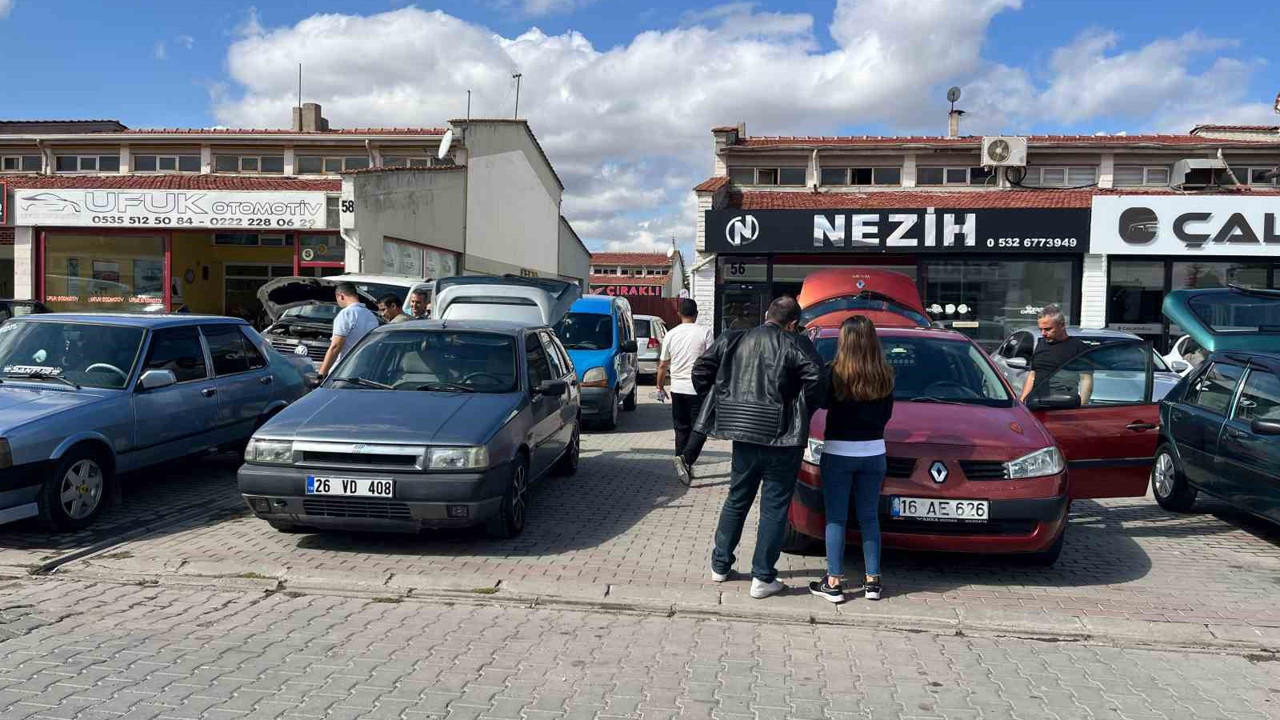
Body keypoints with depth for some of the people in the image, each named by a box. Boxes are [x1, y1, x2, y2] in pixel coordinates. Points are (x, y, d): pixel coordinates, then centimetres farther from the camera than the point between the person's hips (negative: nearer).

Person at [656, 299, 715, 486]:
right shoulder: (705, 332, -5)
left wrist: (660, 387, 22)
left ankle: (683, 466, 16)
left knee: (682, 429, 14)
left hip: (677, 388, 4)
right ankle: (686, 458, -18)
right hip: (698, 389, -4)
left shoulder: (671, 334, 4)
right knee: (699, 428, 2)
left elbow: (662, 366, 10)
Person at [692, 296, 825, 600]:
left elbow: (700, 371, 3)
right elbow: (815, 379, -21)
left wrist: (724, 404, 12)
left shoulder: (732, 341, 4)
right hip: (781, 440, -4)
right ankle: (762, 578, 8)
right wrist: (803, 413, -5)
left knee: (736, 500, 20)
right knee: (774, 507, 5)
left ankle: (720, 564, 29)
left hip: (743, 435, 5)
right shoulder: (796, 345, -9)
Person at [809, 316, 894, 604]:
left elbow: (822, 401, 0)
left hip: (838, 452, -3)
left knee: (836, 519, 5)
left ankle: (834, 583, 7)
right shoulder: (885, 376, -3)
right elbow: (886, 414, 6)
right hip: (873, 452, 3)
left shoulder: (834, 373, -15)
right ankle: (873, 581, 17)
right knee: (869, 518, 14)